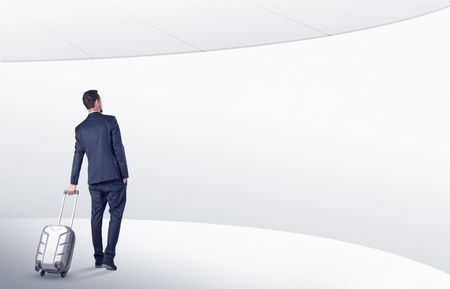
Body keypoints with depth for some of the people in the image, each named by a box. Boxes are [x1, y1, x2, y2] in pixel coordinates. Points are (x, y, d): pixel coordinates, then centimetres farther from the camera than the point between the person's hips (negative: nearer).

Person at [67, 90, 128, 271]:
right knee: (115, 215, 2)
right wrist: (125, 175, -1)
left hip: (94, 180, 4)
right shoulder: (110, 121, -6)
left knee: (96, 217, 12)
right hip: (114, 178, -4)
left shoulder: (80, 128, 5)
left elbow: (78, 156, 6)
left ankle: (98, 258, 15)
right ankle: (109, 257, -6)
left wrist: (73, 183, 10)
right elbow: (119, 149, -8)